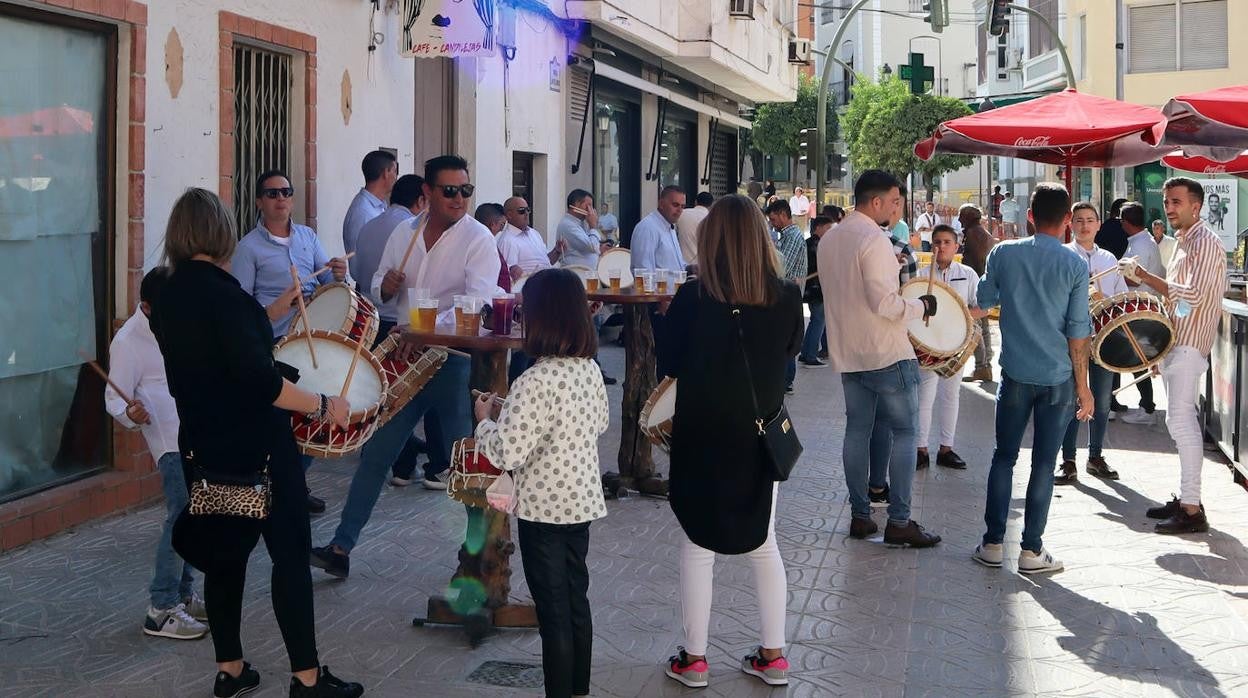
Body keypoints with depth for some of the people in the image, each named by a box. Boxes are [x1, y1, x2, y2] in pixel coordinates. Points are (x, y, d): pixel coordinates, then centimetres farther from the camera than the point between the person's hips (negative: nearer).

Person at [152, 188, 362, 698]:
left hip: (202, 446, 8)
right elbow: (258, 379, -27)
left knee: (225, 555, 15)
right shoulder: (222, 293, -19)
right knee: (290, 553, 0)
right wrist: (321, 405, -19)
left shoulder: (168, 300, 5)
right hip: (256, 446, -8)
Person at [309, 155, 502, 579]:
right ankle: (342, 547, 16)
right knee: (375, 453, 8)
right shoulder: (403, 236, 8)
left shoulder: (478, 239, -9)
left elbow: (477, 301, -22)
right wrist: (386, 286, -6)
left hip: (456, 361, -5)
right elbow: (380, 290, 19)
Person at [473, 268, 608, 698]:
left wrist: (485, 419, -4)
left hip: (544, 509, -7)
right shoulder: (591, 371, 0)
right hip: (583, 500, 8)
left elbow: (506, 454, -24)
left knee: (553, 612, 3)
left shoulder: (535, 382, -24)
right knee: (577, 599, 19)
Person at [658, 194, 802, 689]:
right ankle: (773, 656, 22)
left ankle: (694, 659, 17)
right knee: (764, 546, 16)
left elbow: (667, 365, -4)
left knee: (698, 547, 10)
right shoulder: (786, 297, -10)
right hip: (760, 439, 3)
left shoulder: (692, 299, -17)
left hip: (702, 439, -2)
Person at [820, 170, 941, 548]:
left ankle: (860, 515, 15)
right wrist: (921, 306, -7)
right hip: (887, 353, -8)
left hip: (847, 354, 8)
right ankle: (899, 521, -1)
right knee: (904, 432, 0)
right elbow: (883, 302, -23)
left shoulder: (828, 241, 10)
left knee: (857, 431, 11)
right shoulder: (873, 240, -17)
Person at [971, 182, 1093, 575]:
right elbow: (1077, 333, -6)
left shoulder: (1004, 254, -3)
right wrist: (1083, 387, 1)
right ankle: (1031, 550, 10)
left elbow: (983, 303, 10)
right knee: (1044, 462, 6)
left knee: (1004, 457, 12)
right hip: (1058, 378, -1)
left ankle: (993, 544, 13)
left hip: (1015, 374, 1)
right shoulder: (1075, 265, -7)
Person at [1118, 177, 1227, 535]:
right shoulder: (1183, 242, 17)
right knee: (1182, 421, 12)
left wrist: (1143, 276, -21)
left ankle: (1192, 511, -12)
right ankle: (1186, 496, 19)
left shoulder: (1205, 242, -13)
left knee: (1180, 421, -13)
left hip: (1189, 344, -10)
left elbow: (1193, 295, -23)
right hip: (1174, 341, 10)